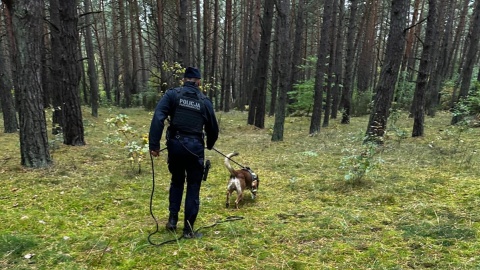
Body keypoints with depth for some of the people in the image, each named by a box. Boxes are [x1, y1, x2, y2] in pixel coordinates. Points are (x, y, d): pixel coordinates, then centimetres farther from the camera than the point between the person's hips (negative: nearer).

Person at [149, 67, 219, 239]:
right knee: (193, 187, 9)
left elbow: (158, 118, -12)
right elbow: (213, 128, 15)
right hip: (195, 147, -1)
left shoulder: (172, 94, 3)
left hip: (175, 144, 1)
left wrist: (154, 144, -12)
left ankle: (172, 219, 22)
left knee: (176, 181, 24)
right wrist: (210, 145, 34)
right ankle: (188, 229, 13)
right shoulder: (205, 101, 7)